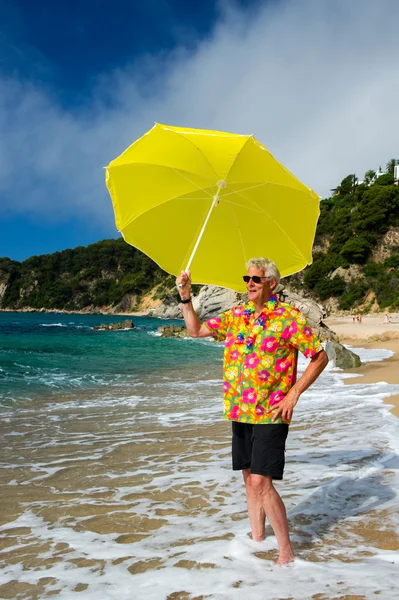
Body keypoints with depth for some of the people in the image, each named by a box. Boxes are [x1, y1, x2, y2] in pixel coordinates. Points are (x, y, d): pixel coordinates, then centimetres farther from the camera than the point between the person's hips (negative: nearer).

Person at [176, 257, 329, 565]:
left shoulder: (289, 317, -8)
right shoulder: (236, 316, 9)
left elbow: (320, 357, -6)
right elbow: (196, 330, 15)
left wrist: (293, 394, -12)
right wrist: (186, 297, 2)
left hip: (270, 413, -6)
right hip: (240, 411, 6)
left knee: (260, 482, -10)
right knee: (249, 478, 14)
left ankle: (286, 553, 6)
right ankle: (258, 541, 29)